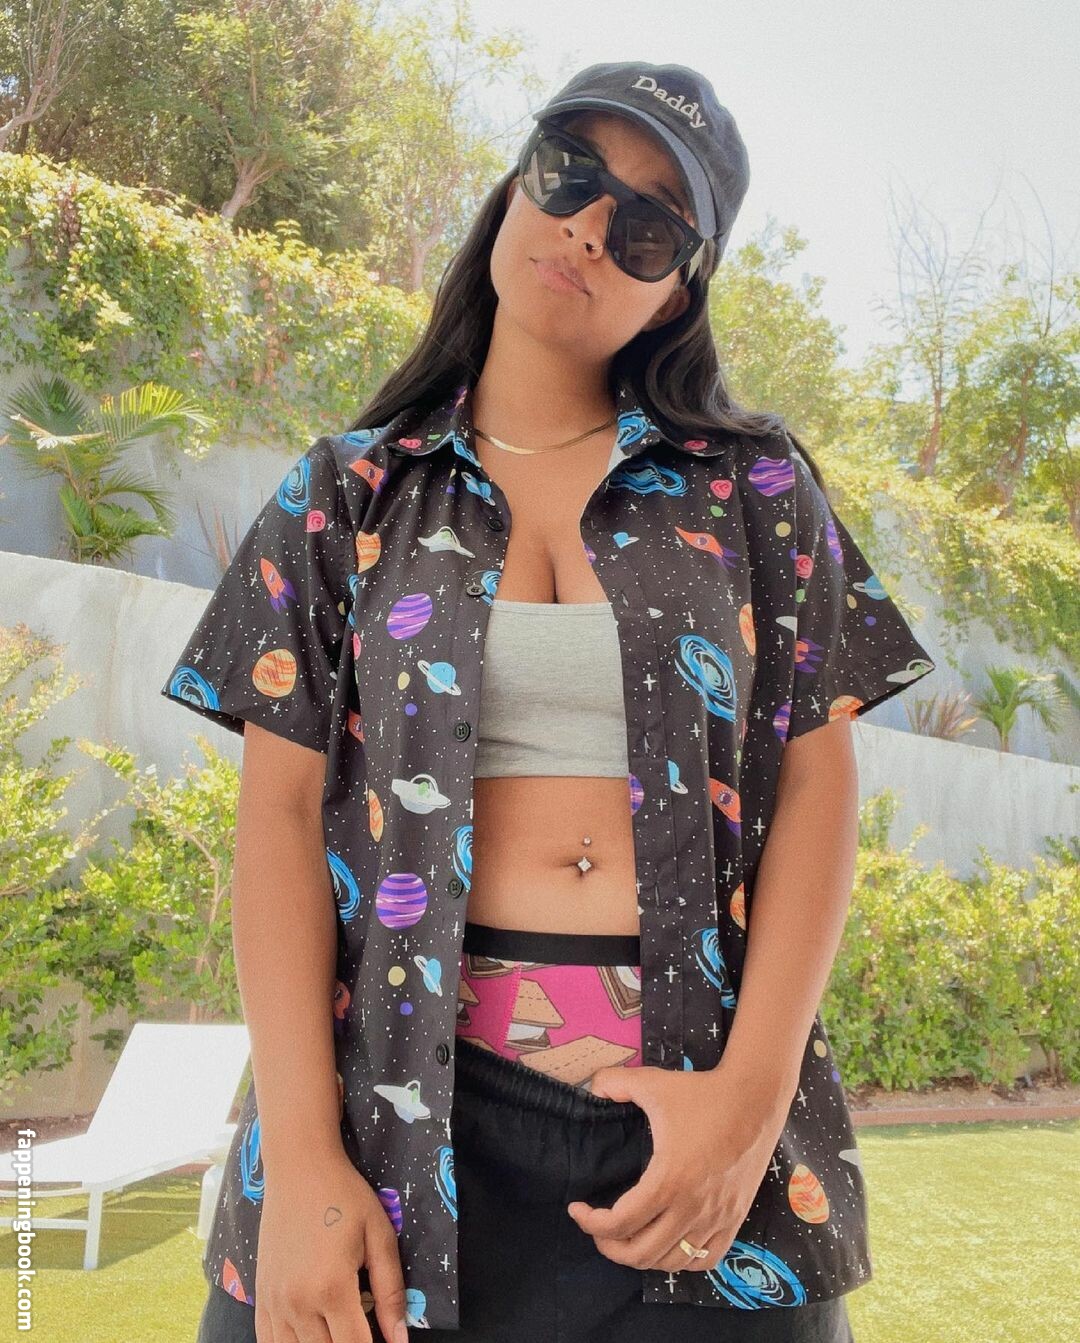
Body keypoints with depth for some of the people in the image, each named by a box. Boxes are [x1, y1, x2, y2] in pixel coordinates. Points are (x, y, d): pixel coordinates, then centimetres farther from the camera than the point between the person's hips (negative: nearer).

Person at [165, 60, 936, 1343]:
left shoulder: (751, 487, 7)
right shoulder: (345, 497, 6)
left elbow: (818, 776, 1)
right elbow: (282, 813, -1)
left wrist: (756, 1087, -12)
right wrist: (301, 1159, -11)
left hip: (701, 1087, 1)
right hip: (415, 1095, 0)